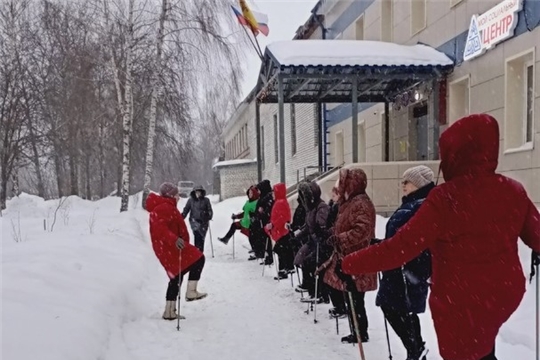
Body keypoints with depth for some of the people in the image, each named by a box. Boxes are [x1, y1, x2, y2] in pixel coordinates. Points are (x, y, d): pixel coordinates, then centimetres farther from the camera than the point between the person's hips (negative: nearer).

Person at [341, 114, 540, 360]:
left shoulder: (445, 198, -24)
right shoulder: (513, 191, -7)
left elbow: (402, 246, -26)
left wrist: (350, 264, -17)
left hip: (461, 301, -5)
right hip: (505, 292, 5)